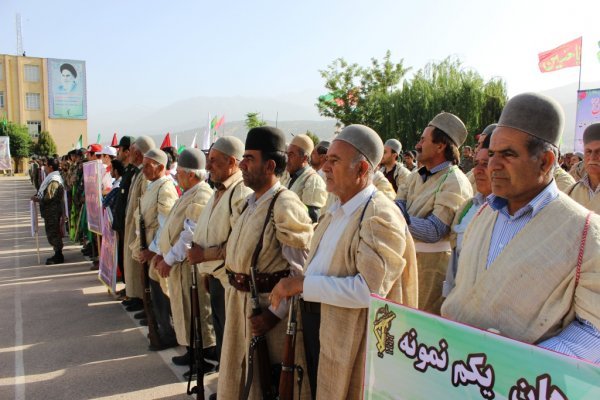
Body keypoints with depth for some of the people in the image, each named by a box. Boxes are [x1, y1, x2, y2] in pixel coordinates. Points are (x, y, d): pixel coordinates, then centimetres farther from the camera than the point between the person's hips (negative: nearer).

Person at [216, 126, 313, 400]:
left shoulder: (286, 205, -20)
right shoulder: (251, 202, 7)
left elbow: (301, 269, -22)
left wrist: (276, 314, -20)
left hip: (268, 306, -8)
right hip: (239, 302, 8)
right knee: (239, 378, 24)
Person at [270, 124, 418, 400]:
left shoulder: (381, 217, -20)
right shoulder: (335, 210, 9)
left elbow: (370, 289, -30)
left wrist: (302, 284, -25)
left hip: (349, 338, -8)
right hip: (314, 323, 8)